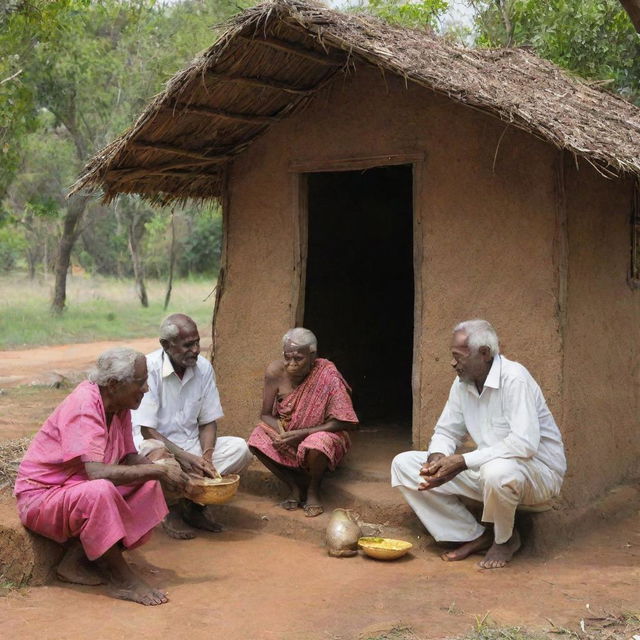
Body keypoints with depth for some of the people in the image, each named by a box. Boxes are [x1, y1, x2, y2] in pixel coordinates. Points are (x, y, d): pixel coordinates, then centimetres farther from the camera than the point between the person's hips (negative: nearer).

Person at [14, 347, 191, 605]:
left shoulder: (120, 406, 0)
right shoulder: (84, 406, -26)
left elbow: (129, 458, 8)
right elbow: (97, 473, -35)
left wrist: (164, 472, -12)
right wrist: (158, 471, -29)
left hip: (78, 487, 9)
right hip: (40, 495, -9)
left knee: (148, 487, -7)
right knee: (99, 493, -37)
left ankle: (76, 560, -5)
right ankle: (123, 580, -19)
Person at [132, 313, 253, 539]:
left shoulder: (203, 367, -2)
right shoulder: (149, 369, -18)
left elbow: (208, 422, 3)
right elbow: (147, 430, -20)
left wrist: (206, 457, -17)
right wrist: (187, 458, -28)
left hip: (191, 445, 5)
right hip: (158, 444, -5)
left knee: (240, 449, -18)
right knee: (157, 453, -40)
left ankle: (195, 501, -4)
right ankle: (171, 509, -8)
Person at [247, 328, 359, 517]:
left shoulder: (327, 375, -24)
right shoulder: (275, 371, -14)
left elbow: (344, 422, -23)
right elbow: (266, 415, -3)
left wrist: (301, 434, -28)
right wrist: (280, 433, -26)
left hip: (320, 434, -4)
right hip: (285, 432, 4)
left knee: (316, 445, -38)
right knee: (257, 439, -25)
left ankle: (314, 490, -4)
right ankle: (294, 487, -4)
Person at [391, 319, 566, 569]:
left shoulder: (514, 378, -21)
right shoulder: (462, 384, 2)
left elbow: (525, 444, -31)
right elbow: (446, 432, 11)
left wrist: (463, 462, -30)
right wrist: (437, 457, -14)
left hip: (538, 469, -7)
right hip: (486, 469, 7)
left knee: (496, 471, -44)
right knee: (403, 464, -3)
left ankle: (505, 539, -8)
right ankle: (475, 536, -2)